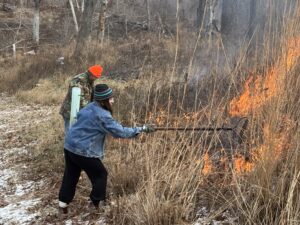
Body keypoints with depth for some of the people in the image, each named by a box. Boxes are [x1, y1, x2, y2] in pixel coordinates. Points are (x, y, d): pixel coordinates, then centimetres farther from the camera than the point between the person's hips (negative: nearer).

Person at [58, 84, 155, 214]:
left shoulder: (89, 107, 8)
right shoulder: (102, 116, -20)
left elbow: (78, 115, 28)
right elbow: (119, 132, -21)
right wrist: (142, 129, -16)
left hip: (69, 146, 9)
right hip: (83, 151, -8)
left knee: (70, 176, 18)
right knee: (100, 175, 10)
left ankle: (63, 204, 25)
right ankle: (96, 203, 21)